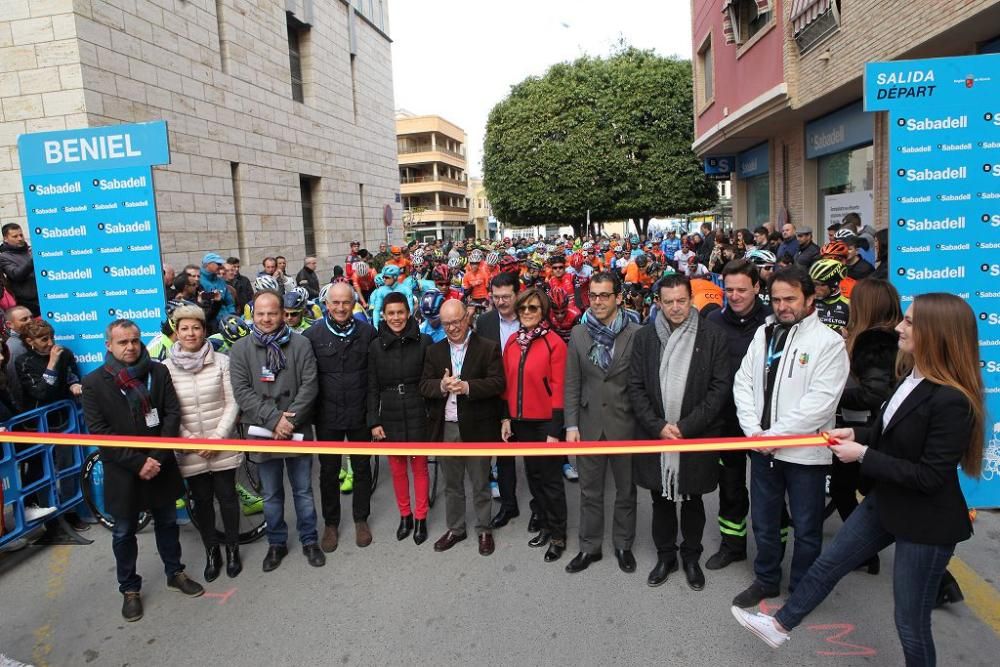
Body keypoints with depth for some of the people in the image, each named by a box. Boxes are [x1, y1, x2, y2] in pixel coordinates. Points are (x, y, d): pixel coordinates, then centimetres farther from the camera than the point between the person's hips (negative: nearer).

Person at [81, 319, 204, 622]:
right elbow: (98, 430, -11)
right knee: (124, 532, 12)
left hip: (161, 465, 2)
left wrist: (157, 458, -14)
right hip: (121, 471, -2)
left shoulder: (158, 372, -1)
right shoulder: (94, 382, -7)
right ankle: (129, 589, 29)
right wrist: (137, 463, -17)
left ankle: (175, 573, 35)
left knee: (167, 522, 17)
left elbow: (172, 414, -4)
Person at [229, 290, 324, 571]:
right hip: (262, 432, 1)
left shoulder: (300, 344, -3)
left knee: (303, 491, 12)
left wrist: (290, 419, -16)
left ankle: (309, 541, 28)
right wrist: (274, 419, -17)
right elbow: (241, 391, -8)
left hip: (298, 430, -1)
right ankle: (276, 543, 31)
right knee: (271, 495, 14)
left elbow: (309, 385, -7)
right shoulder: (240, 349, -1)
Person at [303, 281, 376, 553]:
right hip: (328, 416, 0)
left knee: (362, 469, 13)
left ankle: (361, 520, 32)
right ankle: (331, 523, 29)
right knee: (329, 472, 12)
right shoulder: (312, 335, -5)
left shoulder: (367, 332, -3)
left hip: (360, 415, 1)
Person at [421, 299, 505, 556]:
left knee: (480, 484, 11)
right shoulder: (434, 351, 8)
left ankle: (484, 530, 28)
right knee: (451, 484, 17)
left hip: (477, 428, -3)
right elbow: (424, 385, 2)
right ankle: (455, 528, 33)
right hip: (445, 428, 3)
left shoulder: (488, 347, -5)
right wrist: (441, 386, -19)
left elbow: (498, 382, -13)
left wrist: (467, 387, -26)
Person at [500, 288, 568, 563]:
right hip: (521, 421, 5)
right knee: (533, 474, 16)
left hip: (545, 422, -5)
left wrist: (554, 429, -14)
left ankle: (558, 535, 21)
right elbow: (508, 383, 10)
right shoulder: (512, 341, 5)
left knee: (551, 479, 7)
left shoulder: (554, 343, -11)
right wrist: (506, 417, 6)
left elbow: (558, 388, -13)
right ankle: (544, 525, 32)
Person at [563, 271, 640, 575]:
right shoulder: (578, 334, 1)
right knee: (590, 491, 13)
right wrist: (571, 425, -2)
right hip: (589, 424, 2)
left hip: (624, 425, -2)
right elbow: (572, 384, 2)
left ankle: (623, 545, 32)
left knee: (626, 490, 14)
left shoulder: (636, 334, -7)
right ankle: (589, 547, 29)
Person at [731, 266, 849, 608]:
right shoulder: (763, 333, 6)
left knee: (806, 527, 11)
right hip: (763, 449, 5)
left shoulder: (828, 342, -10)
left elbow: (821, 401, -18)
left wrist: (776, 434, -18)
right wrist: (754, 431, -8)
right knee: (763, 520, 18)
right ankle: (766, 580, 37)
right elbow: (744, 383, 4)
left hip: (804, 451, -5)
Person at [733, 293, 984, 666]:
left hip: (925, 523, -9)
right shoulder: (913, 379, 0)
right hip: (886, 503, 9)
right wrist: (857, 435, 0)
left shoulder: (952, 400, -28)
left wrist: (863, 456, -21)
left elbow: (929, 477, -26)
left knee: (911, 621, 9)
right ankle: (780, 625, 37)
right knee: (828, 564, 19)